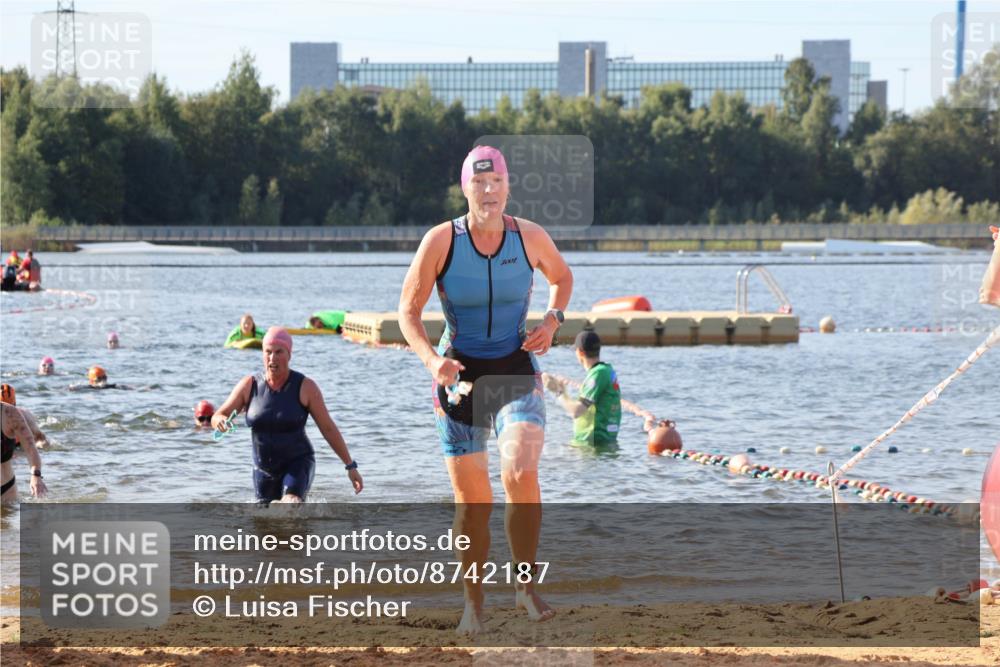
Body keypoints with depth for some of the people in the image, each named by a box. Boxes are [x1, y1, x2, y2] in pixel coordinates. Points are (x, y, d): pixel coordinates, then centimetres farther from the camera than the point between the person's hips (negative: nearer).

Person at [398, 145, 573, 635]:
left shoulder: (530, 237, -5)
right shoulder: (441, 241, -10)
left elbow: (561, 277, 17)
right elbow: (408, 310, -4)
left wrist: (552, 319, -2)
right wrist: (431, 359, -21)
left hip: (517, 373, 0)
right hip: (460, 375, 0)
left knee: (521, 474, -24)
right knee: (472, 501, 0)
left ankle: (526, 585, -9)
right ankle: (474, 603, 19)